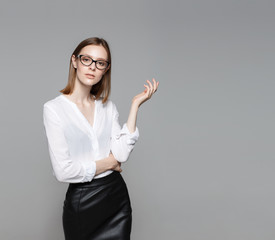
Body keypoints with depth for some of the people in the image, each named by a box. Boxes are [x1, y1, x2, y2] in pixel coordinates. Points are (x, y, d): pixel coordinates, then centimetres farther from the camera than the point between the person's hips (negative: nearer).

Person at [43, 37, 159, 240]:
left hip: (117, 195, 4)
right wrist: (109, 163, -6)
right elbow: (63, 171, -17)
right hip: (81, 201, -4)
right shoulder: (54, 108, -10)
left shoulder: (108, 107, 5)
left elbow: (122, 154, -9)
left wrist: (135, 105, -9)